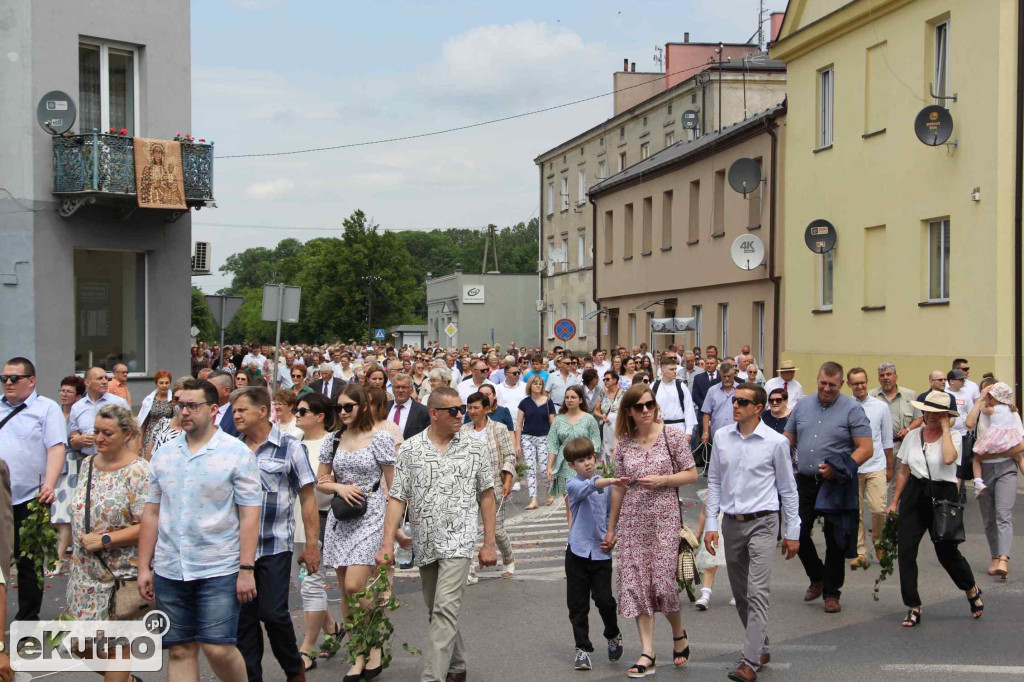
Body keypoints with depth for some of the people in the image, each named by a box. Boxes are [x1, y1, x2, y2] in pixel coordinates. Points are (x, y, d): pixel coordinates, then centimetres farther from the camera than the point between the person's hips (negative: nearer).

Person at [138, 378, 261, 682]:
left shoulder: (237, 453, -4)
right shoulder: (163, 454, 9)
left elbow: (249, 515, -7)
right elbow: (152, 513, 13)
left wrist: (246, 569, -12)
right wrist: (143, 567, 9)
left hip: (219, 570, -4)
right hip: (169, 571, 4)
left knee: (218, 649, -7)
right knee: (180, 651, 7)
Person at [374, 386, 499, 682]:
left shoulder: (474, 448, 1)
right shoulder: (409, 449, 1)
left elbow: (485, 496, 6)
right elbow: (397, 498, 0)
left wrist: (489, 543, 4)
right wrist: (387, 543, -7)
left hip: (458, 542, -3)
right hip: (424, 544, 3)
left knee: (445, 610, -14)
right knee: (436, 611, 15)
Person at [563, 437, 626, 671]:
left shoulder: (605, 486, 7)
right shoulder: (573, 484, -4)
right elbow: (588, 486, -27)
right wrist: (611, 481, -43)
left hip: (601, 552, 2)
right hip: (578, 551, -1)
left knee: (604, 599, -5)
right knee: (577, 604, 2)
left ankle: (614, 636, 22)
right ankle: (582, 649, 14)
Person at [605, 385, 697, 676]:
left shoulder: (672, 435, -2)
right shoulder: (624, 443, 6)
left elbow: (691, 474, 2)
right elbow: (619, 488, 12)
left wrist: (662, 480, -14)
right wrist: (611, 528, 14)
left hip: (664, 517, -3)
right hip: (632, 519, 3)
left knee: (663, 581, -5)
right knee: (637, 582, -1)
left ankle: (679, 634, 25)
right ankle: (647, 654, 3)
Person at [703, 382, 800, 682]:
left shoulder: (776, 442, -6)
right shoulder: (722, 437, 4)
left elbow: (788, 489, 1)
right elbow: (714, 482, 10)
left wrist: (793, 533, 2)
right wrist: (711, 524, 5)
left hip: (762, 523, -5)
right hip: (731, 523, 5)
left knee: (757, 593, -13)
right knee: (740, 593, 13)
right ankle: (762, 648, 30)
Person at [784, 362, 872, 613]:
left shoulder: (852, 409, -5)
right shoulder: (803, 405, 9)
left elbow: (865, 449, -10)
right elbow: (788, 440, 16)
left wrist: (839, 469, -21)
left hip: (836, 486, -4)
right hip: (805, 482, 4)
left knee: (835, 540, 4)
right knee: (798, 533, 4)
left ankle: (832, 592, 18)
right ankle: (817, 577, 28)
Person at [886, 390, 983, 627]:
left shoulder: (953, 436, -3)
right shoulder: (913, 436, 7)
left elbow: (948, 458, -26)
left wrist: (945, 428, -15)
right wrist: (894, 502, 12)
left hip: (943, 496, -3)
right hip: (914, 495, 4)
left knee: (947, 552, 5)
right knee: (905, 551, -6)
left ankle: (972, 591, 35)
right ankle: (913, 608, 2)